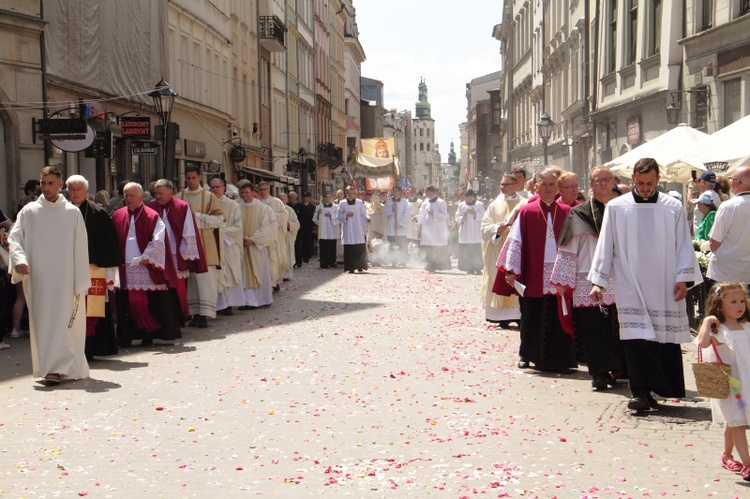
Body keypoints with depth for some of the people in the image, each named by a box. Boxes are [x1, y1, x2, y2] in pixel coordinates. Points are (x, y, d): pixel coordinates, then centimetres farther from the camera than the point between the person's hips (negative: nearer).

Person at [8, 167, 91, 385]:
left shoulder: (73, 213, 2)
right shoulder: (29, 211, 5)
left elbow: (80, 248, 1)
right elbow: (14, 237, -1)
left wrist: (81, 283, -3)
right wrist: (18, 258, -22)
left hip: (64, 278, -2)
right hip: (37, 279, 2)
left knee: (61, 322, -9)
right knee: (42, 323, 6)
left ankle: (57, 368, -10)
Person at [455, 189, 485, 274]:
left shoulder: (479, 205, 6)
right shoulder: (461, 205, 12)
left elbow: (483, 216, -4)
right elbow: (457, 217, 8)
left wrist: (474, 213, -18)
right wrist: (462, 218, -12)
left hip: (476, 234, -2)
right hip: (465, 234, 2)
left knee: (477, 252, -6)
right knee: (465, 253, -4)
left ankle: (478, 268, 0)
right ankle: (469, 268, 2)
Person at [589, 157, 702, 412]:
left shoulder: (673, 207, 4)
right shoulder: (616, 207, 3)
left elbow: (684, 246, 6)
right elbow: (605, 245, 6)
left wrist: (683, 278, -2)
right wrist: (599, 281, 3)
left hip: (664, 286, 1)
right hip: (630, 286, -1)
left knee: (666, 338, 3)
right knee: (635, 338, -8)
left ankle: (666, 389, 14)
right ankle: (642, 393, -6)